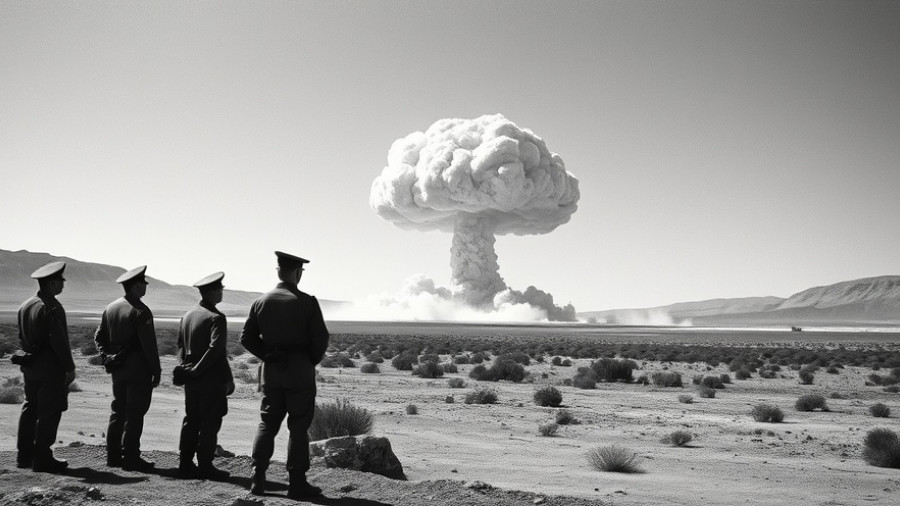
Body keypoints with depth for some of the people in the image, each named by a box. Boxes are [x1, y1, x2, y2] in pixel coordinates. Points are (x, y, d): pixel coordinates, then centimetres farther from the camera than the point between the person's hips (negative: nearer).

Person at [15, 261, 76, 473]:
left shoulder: (25, 305, 10)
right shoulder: (52, 308, -18)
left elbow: (22, 338, 16)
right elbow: (59, 342, -20)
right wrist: (69, 367, -14)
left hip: (30, 367, 9)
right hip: (51, 369, -9)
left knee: (30, 409, 16)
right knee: (49, 413, -2)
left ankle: (24, 455, 23)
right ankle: (42, 458, 2)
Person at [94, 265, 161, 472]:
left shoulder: (110, 308, 10)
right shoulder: (140, 311, -15)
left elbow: (99, 337, 14)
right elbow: (148, 345, -17)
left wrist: (109, 357, 11)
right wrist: (156, 371, -11)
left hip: (118, 369, 8)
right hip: (138, 369, -8)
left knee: (118, 411, 14)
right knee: (135, 413, -2)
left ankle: (113, 455, 18)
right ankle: (130, 458, 0)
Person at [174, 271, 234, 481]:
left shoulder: (187, 315, 10)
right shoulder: (216, 318, -13)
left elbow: (180, 345, 13)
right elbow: (215, 349, -22)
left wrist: (188, 368, 10)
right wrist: (197, 370, -14)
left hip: (192, 380, 7)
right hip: (211, 379, -7)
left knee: (191, 421, 13)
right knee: (210, 422, 0)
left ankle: (186, 464, 16)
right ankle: (205, 466, 3)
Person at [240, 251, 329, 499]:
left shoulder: (261, 301, 3)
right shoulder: (307, 302, -9)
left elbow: (246, 337, 3)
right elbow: (321, 338, -11)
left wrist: (268, 356, 11)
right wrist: (311, 362, 5)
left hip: (271, 370, 4)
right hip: (300, 370, -4)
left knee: (267, 424, 13)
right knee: (298, 427, 2)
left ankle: (258, 479, 10)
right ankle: (297, 483, 4)